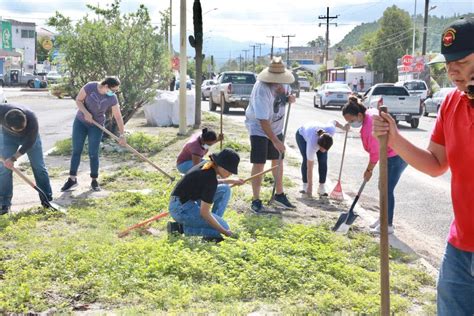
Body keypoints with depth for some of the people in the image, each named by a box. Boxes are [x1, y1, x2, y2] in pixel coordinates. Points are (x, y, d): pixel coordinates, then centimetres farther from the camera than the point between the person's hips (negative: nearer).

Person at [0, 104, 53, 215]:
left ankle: (48, 199, 8)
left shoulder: (32, 119, -39)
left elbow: (29, 143, -28)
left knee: (39, 167, -2)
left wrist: (13, 158, -29)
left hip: (30, 136, -1)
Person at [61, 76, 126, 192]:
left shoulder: (112, 98, -15)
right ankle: (72, 179, 11)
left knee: (93, 154, -3)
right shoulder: (90, 87, -20)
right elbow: (78, 100, -9)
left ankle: (94, 181, 10)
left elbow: (118, 117, -10)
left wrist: (122, 135, -10)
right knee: (76, 151, 2)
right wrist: (86, 113, -24)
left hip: (96, 126, 0)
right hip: (80, 122, 0)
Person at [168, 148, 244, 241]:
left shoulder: (207, 166, 1)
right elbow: (204, 212, -24)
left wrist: (232, 181, 29)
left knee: (225, 189, 7)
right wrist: (224, 231, -17)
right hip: (182, 209, -10)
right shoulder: (210, 178, -25)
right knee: (224, 227, -9)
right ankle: (182, 227, -5)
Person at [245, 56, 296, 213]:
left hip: (276, 127, 8)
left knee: (278, 160, 14)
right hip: (259, 128, -7)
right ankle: (256, 201, 1)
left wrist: (288, 98, -8)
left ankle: (279, 195, 28)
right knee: (259, 164, -8)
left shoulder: (283, 82, -7)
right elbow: (263, 121, -33)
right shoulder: (261, 90, -30)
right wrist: (275, 140, -34)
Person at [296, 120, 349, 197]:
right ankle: (305, 186, -7)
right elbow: (309, 168, -34)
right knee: (306, 159, -21)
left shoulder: (331, 129, -39)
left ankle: (322, 187, -5)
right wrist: (309, 186, -29)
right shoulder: (312, 145, -43)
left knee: (323, 160, -12)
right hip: (302, 135, -3)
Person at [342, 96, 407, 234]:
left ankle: (388, 225, 3)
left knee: (387, 190, -5)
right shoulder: (370, 112, -1)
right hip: (392, 156, 10)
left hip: (396, 157, -10)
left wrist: (369, 170, -8)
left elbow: (375, 153, -22)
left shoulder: (370, 127, -30)